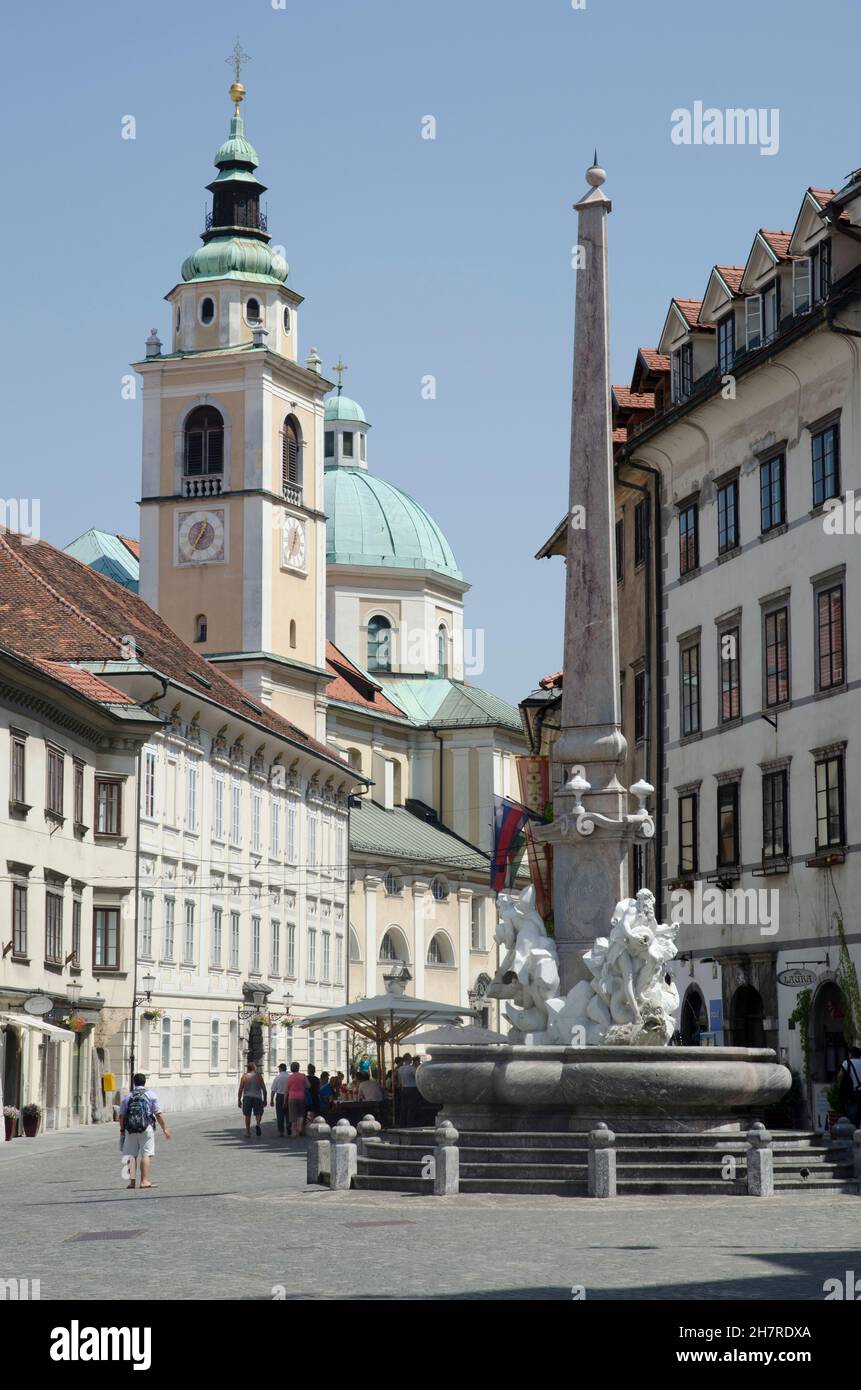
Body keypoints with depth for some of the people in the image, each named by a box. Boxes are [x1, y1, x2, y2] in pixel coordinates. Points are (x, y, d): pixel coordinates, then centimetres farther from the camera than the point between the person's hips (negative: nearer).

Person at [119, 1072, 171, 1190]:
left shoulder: (126, 1097, 9)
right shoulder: (151, 1095, 3)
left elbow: (122, 1115, 7)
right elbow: (159, 1114, -1)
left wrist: (122, 1130, 16)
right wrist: (165, 1128, 6)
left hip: (130, 1130, 2)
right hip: (146, 1129, -2)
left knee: (131, 1155, 7)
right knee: (146, 1154, -2)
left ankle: (132, 1181, 4)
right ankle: (144, 1180, -7)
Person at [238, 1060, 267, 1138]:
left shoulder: (244, 1076, 0)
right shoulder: (259, 1076, 1)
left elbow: (240, 1089, -1)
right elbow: (264, 1089, 1)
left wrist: (239, 1100, 5)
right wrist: (265, 1100, 10)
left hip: (247, 1097, 0)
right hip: (257, 1097, 0)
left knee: (247, 1115, 11)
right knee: (258, 1113, 7)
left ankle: (248, 1132, 13)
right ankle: (257, 1123, -23)